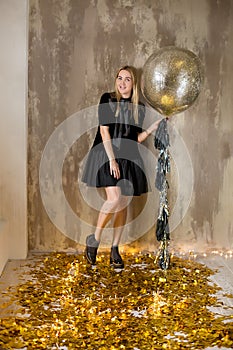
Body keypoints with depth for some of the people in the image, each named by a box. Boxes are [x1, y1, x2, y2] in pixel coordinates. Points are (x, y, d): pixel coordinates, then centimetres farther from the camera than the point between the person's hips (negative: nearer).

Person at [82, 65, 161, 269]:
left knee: (124, 203, 3)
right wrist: (112, 159, -15)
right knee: (114, 199, -18)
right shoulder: (107, 99, -1)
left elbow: (137, 139, 11)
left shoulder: (139, 107, 10)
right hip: (107, 154, -4)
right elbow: (104, 130, -7)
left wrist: (154, 127, -4)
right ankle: (94, 239, 2)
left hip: (128, 157, 4)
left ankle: (115, 249, 14)